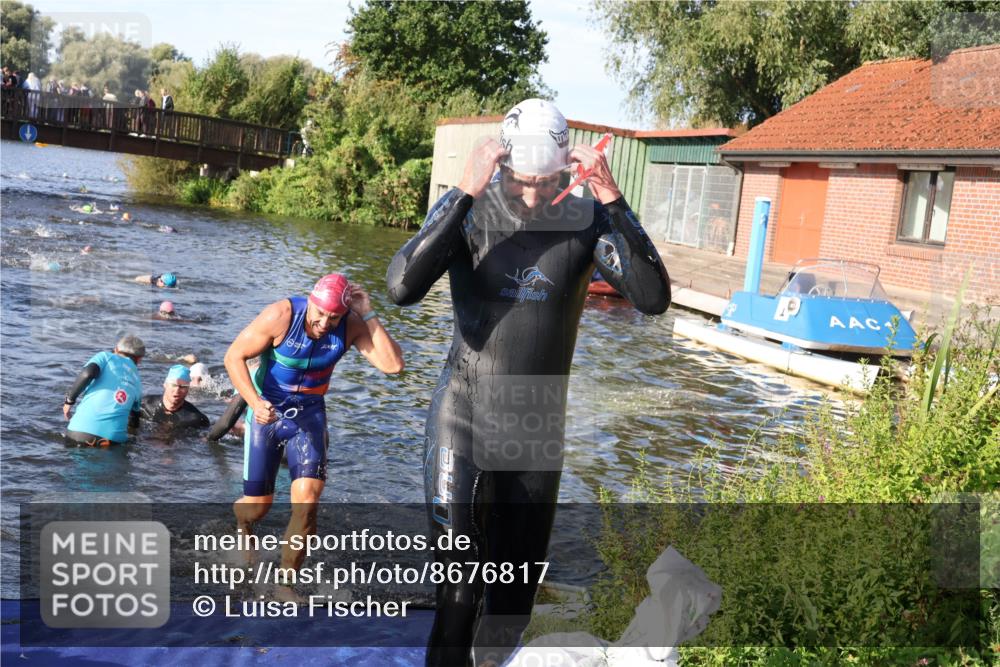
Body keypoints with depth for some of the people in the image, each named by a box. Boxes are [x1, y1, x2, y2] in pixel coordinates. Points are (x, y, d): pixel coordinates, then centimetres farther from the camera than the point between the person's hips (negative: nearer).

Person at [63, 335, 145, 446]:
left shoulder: (105, 357, 13)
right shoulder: (137, 383, 23)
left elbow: (88, 373, -10)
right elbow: (134, 422, 32)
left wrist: (69, 399, 3)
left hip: (83, 428, -1)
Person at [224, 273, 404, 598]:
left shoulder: (351, 326, -17)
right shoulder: (281, 316, -24)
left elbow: (392, 365, -28)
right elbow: (234, 356, -18)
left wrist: (368, 315, -32)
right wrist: (254, 402, -32)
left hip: (309, 414, 2)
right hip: (266, 411, -1)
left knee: (307, 499, -15)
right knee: (258, 504, 7)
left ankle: (285, 581, 2)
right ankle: (241, 525, 47)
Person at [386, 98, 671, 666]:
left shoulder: (588, 221, -6)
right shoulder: (469, 210, -10)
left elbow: (654, 299, -17)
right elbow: (403, 288, -25)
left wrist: (612, 200, -25)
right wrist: (465, 194, -29)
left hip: (539, 431, 3)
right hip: (464, 423, -2)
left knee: (513, 602, 15)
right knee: (457, 592, -4)